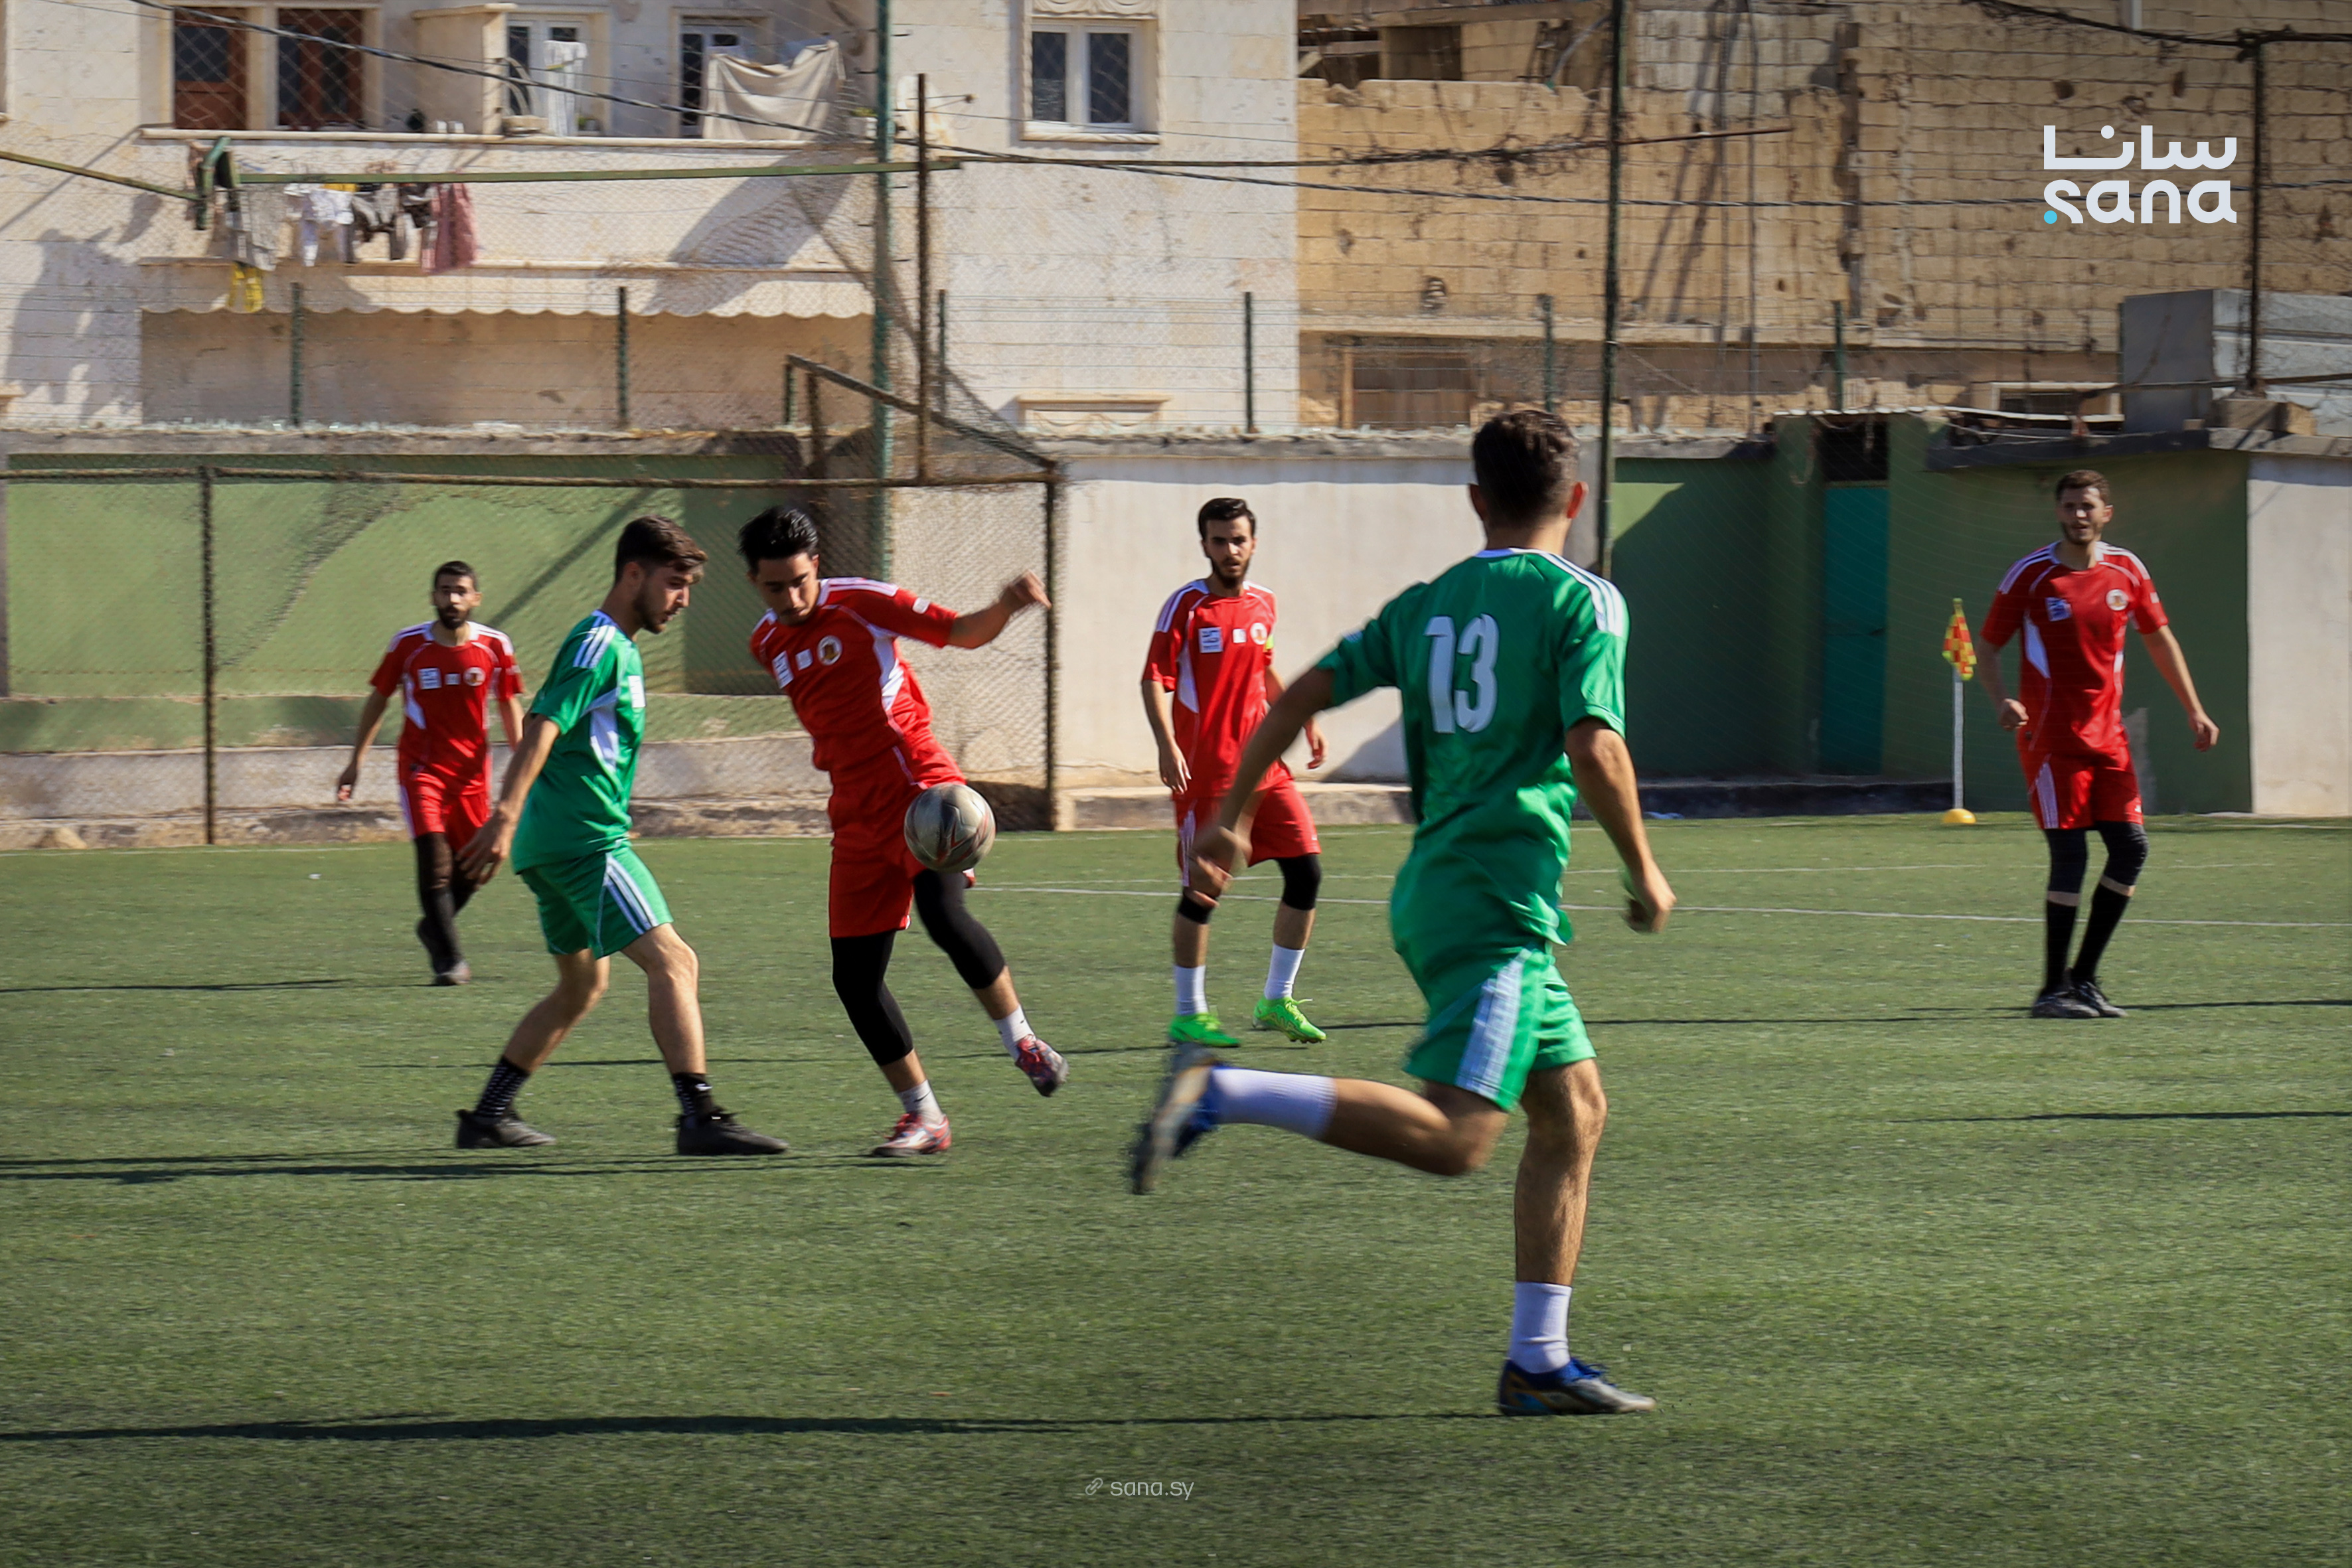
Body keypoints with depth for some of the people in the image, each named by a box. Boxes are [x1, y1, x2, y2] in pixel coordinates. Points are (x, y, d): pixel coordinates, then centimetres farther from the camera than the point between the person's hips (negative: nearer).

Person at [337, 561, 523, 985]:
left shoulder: (494, 646, -2)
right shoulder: (408, 644, -5)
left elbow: (509, 707, 10)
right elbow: (378, 699, 7)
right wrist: (355, 762, 8)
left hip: (471, 771, 3)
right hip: (421, 768, -3)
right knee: (434, 859, -17)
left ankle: (434, 928, 36)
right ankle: (449, 958, -14)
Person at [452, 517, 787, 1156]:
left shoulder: (618, 648, 20)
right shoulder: (598, 645, -11)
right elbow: (542, 727, -23)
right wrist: (506, 818, -33)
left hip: (559, 841, 11)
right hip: (583, 840, -11)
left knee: (582, 986, 19)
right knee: (673, 961, -15)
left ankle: (488, 1116, 22)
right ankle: (700, 1118, -23)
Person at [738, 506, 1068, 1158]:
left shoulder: (862, 603, -5)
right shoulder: (767, 644, 12)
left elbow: (961, 633, -6)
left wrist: (1006, 608, -24)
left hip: (918, 788, -6)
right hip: (857, 816, 6)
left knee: (945, 914, -29)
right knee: (854, 977, 0)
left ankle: (1023, 1043, -9)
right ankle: (923, 1117, 10)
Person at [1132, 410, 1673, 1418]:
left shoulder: (1425, 605, 15)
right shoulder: (1581, 599, -3)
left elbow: (1300, 698, 11)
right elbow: (1594, 747, -14)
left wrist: (1226, 821, 16)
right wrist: (1644, 874, -2)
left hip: (1432, 885, 8)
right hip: (1498, 893, -8)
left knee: (1574, 1110, 13)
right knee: (1452, 1137, -16)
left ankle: (1539, 1363, 10)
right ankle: (1221, 1091, -25)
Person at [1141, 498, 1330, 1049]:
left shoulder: (1263, 604, 10)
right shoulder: (1186, 606, -8)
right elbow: (1156, 680, -13)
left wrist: (1304, 720, 23)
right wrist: (1167, 745, -26)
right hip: (1204, 772, -6)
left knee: (1306, 870, 0)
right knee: (1202, 889, -3)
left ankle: (1277, 1001, 12)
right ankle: (1189, 1014, 10)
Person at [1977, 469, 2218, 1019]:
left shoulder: (2127, 571, 5)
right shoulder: (2031, 575, -7)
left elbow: (2159, 638, 17)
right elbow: (1989, 648, -2)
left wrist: (2194, 711, 13)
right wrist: (2003, 701, -21)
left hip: (2107, 732, 5)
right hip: (2050, 736, -5)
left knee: (2131, 847, 0)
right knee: (2070, 855, -11)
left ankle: (2083, 978, 11)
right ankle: (2053, 990, -2)